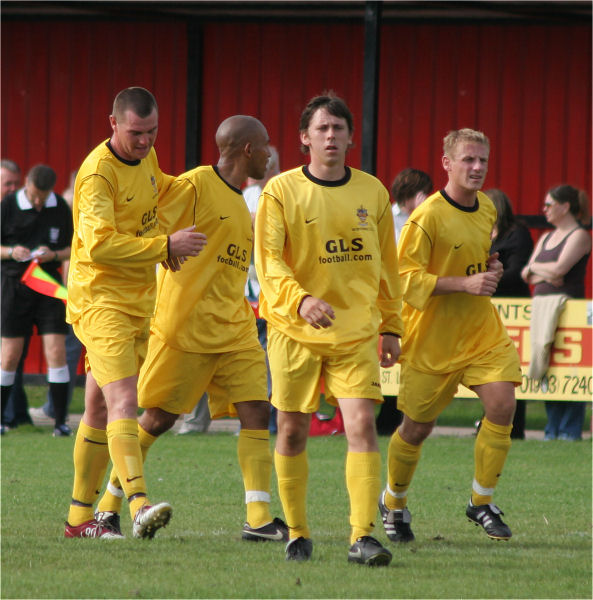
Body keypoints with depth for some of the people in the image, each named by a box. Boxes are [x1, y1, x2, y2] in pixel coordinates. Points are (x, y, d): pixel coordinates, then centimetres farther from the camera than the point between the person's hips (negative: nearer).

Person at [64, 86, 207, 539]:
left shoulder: (146, 157, 8)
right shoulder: (98, 173, -18)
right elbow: (98, 245, -28)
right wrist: (165, 246, -29)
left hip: (139, 299, 8)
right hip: (100, 299, -8)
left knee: (100, 410, 12)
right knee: (123, 401, -21)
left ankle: (80, 516, 18)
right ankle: (140, 506, -34)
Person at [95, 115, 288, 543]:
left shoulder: (240, 203, 19)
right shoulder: (195, 186, -7)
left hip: (236, 329, 8)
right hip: (186, 326, -8)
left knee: (257, 412, -7)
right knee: (159, 418, -1)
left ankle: (259, 518, -12)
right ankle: (110, 505, 15)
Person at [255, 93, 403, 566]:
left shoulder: (373, 192, 7)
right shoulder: (281, 192, -4)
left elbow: (387, 265, 16)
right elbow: (268, 261, -13)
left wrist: (391, 326, 16)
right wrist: (300, 300, -30)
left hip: (356, 333, 1)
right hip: (294, 332, -1)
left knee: (362, 425, -12)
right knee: (293, 431, 4)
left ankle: (363, 536, -15)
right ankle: (298, 535, 18)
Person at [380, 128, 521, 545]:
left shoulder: (487, 209, 8)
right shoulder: (427, 218, -16)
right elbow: (406, 280, -19)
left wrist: (491, 270, 3)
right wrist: (466, 283, -25)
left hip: (483, 331, 5)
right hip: (433, 339, -5)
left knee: (502, 406, -14)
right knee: (417, 428, 5)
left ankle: (482, 502, 2)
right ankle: (394, 504, 31)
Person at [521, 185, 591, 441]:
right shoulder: (546, 238, 21)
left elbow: (560, 268, -14)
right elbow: (526, 275, 16)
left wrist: (535, 267, 3)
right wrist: (544, 274, -5)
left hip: (566, 302, -8)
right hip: (540, 304, 8)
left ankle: (570, 430, -9)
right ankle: (553, 429, 7)